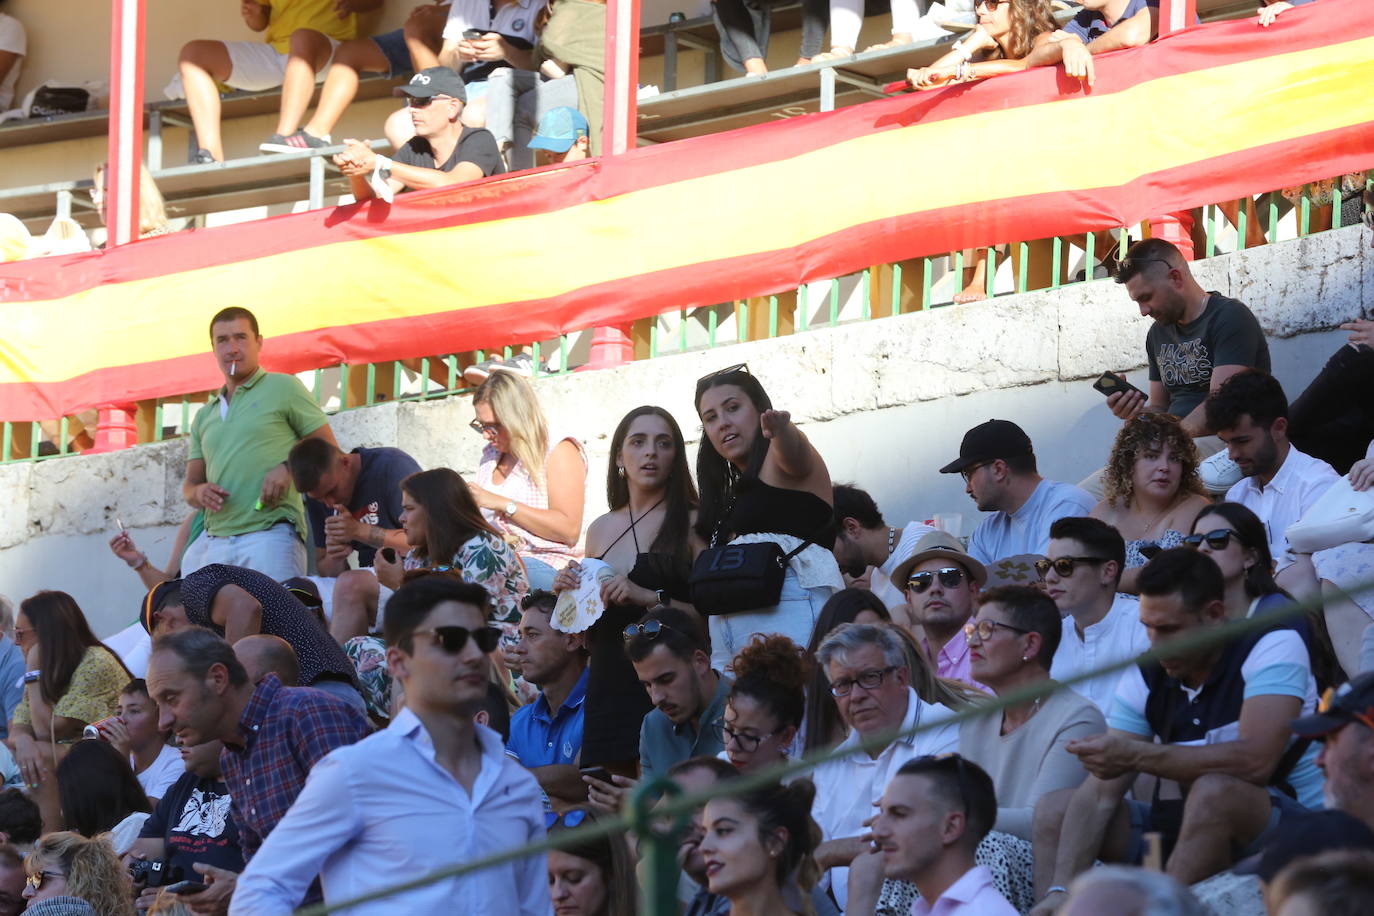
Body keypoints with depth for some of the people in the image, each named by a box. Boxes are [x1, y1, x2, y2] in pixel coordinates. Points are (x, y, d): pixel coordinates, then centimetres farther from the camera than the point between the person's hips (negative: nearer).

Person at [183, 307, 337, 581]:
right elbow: (190, 484, 22)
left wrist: (288, 467, -13)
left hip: (272, 535, -5)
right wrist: (199, 493, -2)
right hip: (217, 542, 5)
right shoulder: (205, 417, 23)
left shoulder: (283, 388, 8)